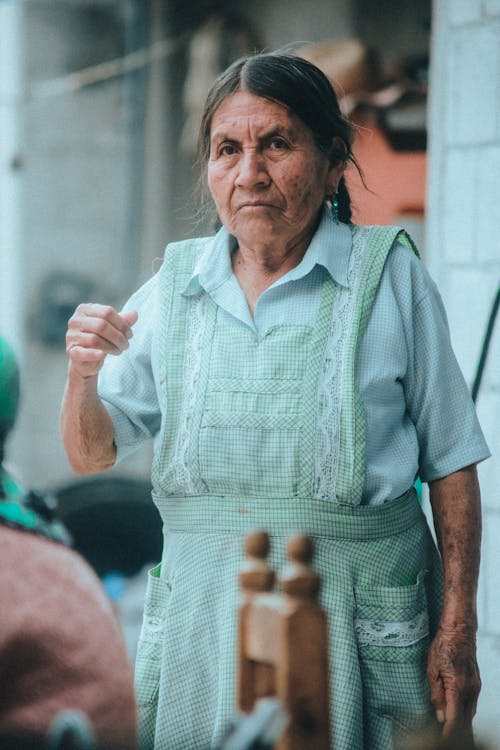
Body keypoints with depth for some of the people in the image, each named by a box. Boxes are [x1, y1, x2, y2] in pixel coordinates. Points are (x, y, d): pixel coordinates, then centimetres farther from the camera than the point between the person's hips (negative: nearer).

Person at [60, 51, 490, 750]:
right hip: (201, 622, 3)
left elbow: (450, 463, -1)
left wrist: (457, 632, -6)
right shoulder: (174, 287, 7)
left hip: (358, 623, -3)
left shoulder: (391, 278, -3)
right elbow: (91, 456, 12)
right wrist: (82, 375, -9)